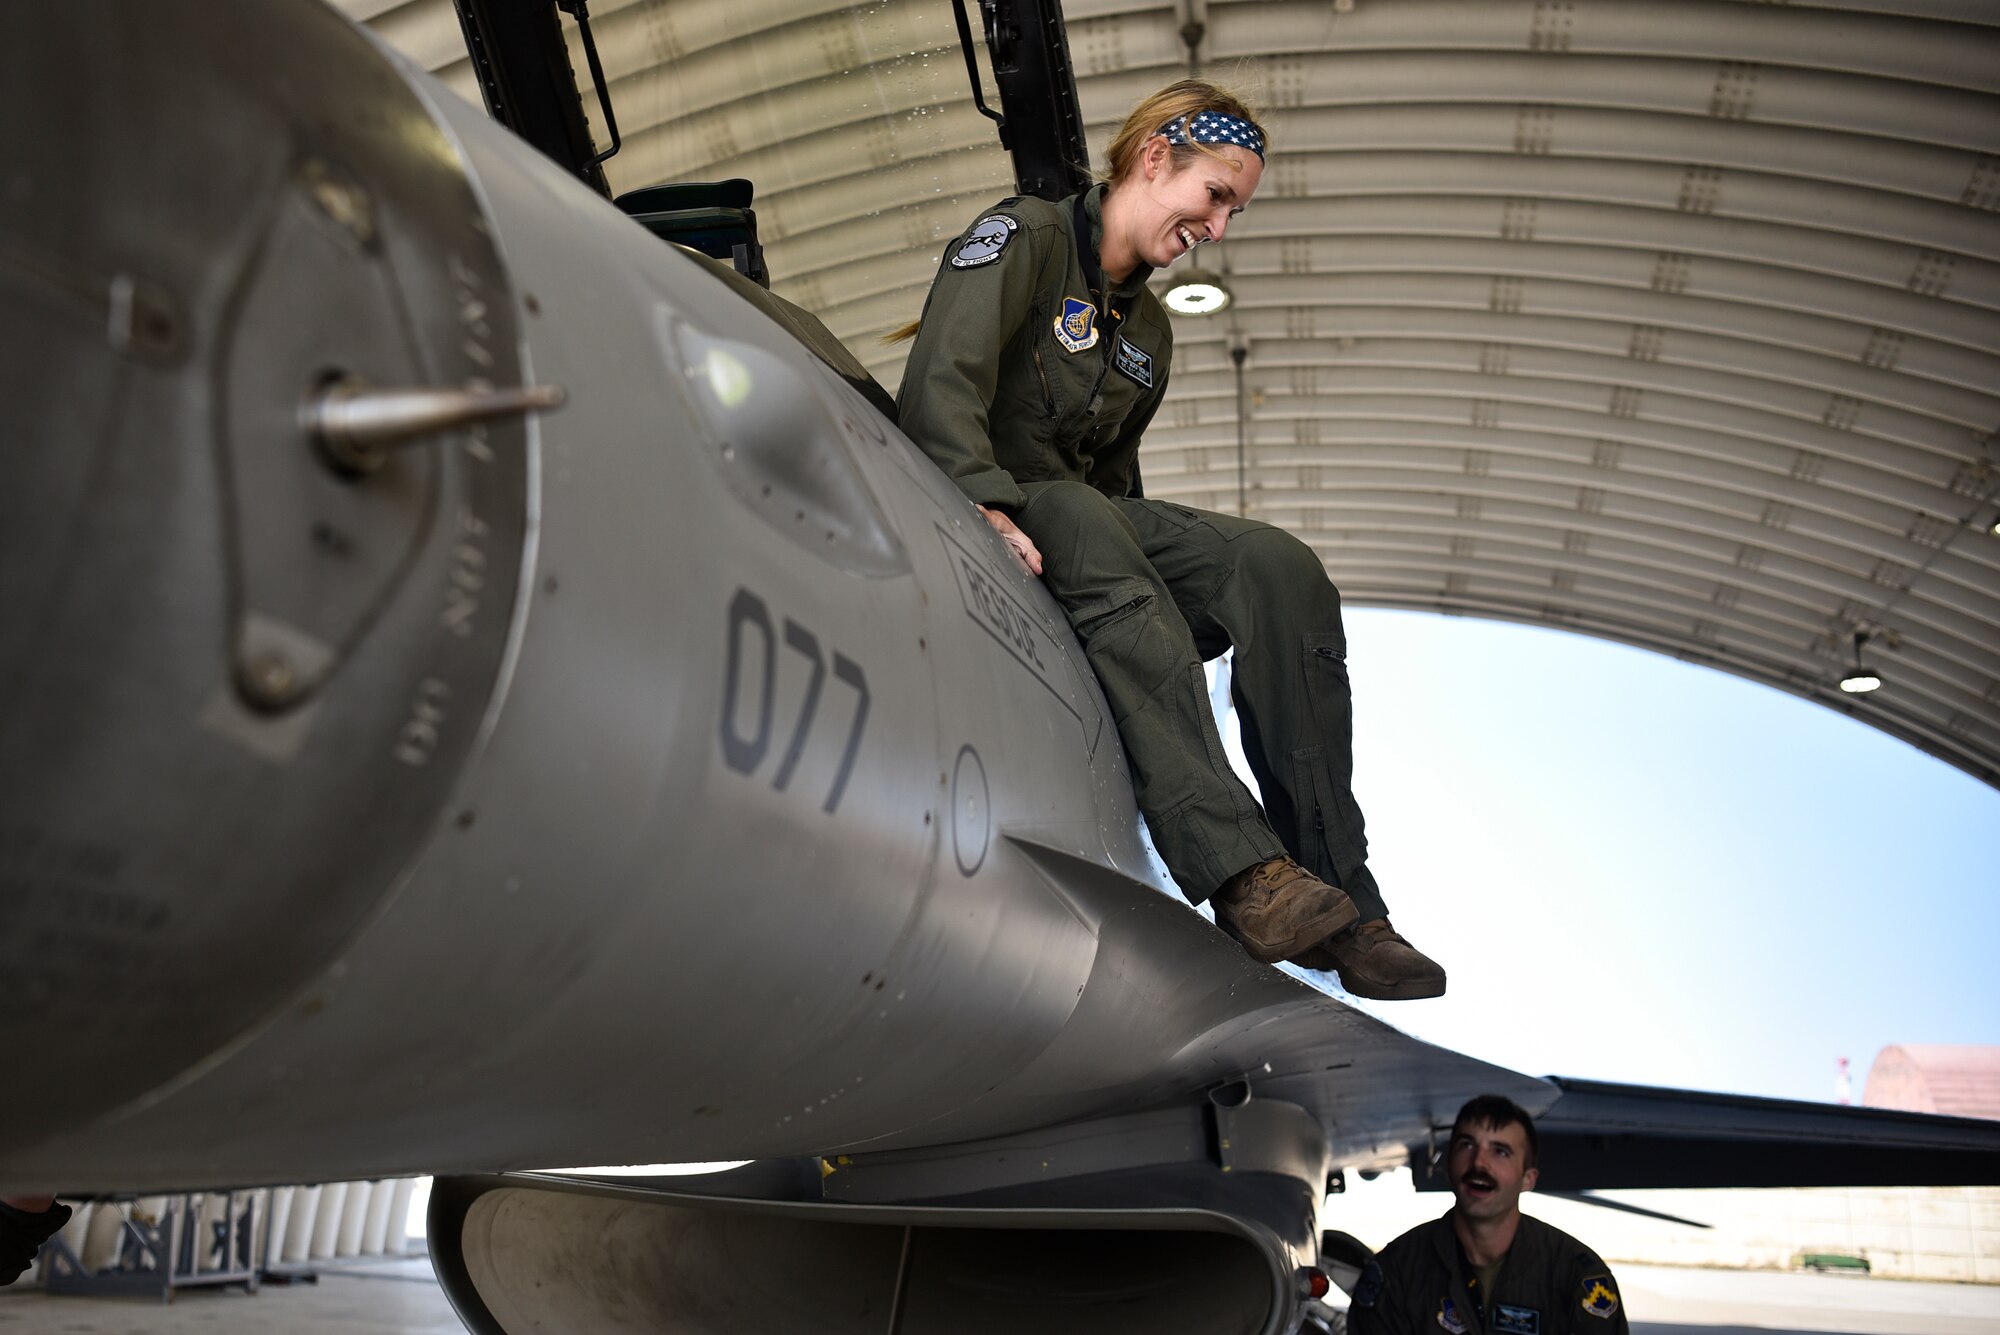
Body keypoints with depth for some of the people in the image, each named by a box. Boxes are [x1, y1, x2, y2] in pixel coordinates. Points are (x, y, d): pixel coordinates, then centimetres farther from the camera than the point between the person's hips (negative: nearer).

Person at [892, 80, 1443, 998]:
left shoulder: (1148, 332, 23)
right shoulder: (1025, 237, 0)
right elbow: (938, 388, -16)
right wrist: (994, 511, -31)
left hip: (1094, 526, 7)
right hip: (975, 520, -6)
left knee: (1280, 570, -20)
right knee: (1082, 524, -40)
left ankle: (1334, 898, -24)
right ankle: (1240, 871, -49)